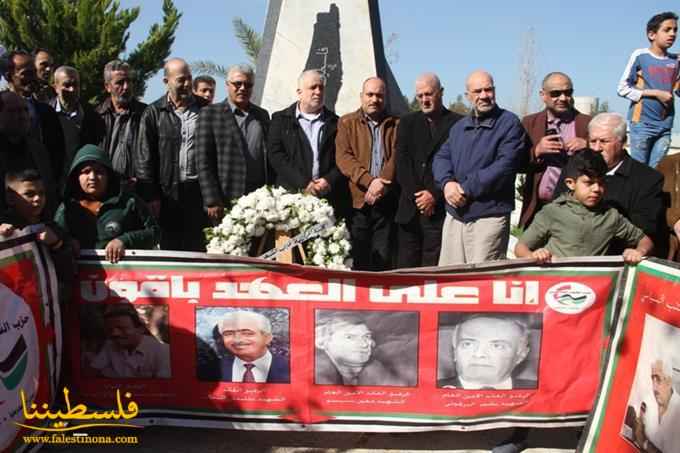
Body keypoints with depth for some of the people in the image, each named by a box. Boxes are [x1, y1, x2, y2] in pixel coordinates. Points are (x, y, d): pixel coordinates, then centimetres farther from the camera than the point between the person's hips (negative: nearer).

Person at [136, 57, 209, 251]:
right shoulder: (154, 113, 4)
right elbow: (144, 157, 1)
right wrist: (150, 196, -6)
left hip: (199, 191, 1)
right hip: (168, 193, -1)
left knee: (198, 250, 5)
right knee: (170, 249, 5)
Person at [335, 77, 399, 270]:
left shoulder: (395, 124, 13)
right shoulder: (347, 122, 9)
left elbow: (396, 158, 0)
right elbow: (343, 157, -4)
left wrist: (382, 185, -16)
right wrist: (369, 180, -16)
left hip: (386, 202, 1)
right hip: (357, 202, -1)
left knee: (383, 260, 1)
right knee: (357, 261, 1)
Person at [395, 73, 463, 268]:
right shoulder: (407, 122, 16)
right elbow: (402, 161, 6)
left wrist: (435, 195, -10)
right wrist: (415, 195, -4)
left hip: (439, 209, -3)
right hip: (409, 209, 4)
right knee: (405, 266, 3)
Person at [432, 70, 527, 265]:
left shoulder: (509, 123, -3)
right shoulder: (459, 127, 18)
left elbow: (505, 165, -14)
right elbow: (441, 157, 11)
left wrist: (466, 190, -13)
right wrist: (447, 183, -11)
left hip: (489, 216, -6)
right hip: (454, 215, 6)